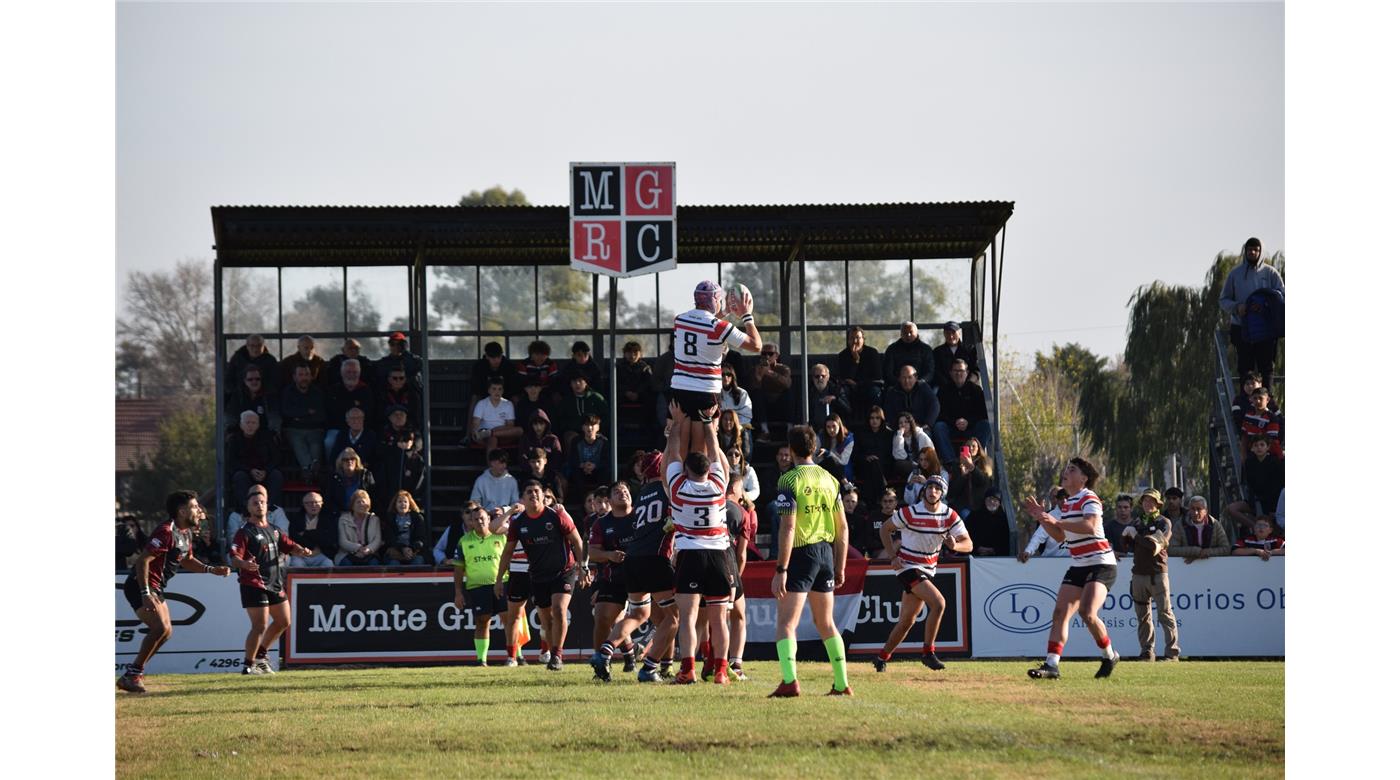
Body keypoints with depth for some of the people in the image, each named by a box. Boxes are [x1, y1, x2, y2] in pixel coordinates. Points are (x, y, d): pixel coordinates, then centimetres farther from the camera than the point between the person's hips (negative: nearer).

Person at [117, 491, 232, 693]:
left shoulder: (186, 533, 11)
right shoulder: (166, 532, -21)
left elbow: (186, 560, 27)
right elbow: (143, 561, -25)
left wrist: (211, 569, 11)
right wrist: (145, 595, -29)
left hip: (156, 587, 10)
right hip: (139, 586, -10)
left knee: (165, 631, 12)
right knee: (160, 627, -21)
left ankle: (135, 671, 21)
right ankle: (132, 676, -16)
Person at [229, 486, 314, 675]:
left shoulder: (274, 530, 15)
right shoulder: (245, 533, -9)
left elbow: (289, 545, 17)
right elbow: (233, 557, -19)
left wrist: (301, 551, -6)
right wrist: (244, 564, -41)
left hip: (275, 583, 8)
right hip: (254, 584, -8)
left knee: (284, 621, 16)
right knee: (260, 626, -12)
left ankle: (261, 653, 31)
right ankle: (249, 665, -2)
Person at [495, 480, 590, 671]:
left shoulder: (556, 515, -11)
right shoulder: (518, 522, -2)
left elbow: (577, 541, -4)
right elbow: (508, 551, 9)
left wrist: (582, 568, -9)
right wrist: (499, 579, 7)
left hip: (564, 571, -4)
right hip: (538, 576, 4)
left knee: (558, 609, -20)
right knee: (547, 618, 6)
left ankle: (557, 654, -15)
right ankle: (551, 654, 19)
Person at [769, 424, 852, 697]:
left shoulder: (790, 480, -11)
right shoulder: (829, 479, 9)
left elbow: (788, 527, -17)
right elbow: (842, 527, 11)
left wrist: (781, 570, -16)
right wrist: (840, 567, 19)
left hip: (801, 553, -6)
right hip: (826, 552, 6)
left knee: (786, 623, -8)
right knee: (825, 622, 18)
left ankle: (790, 681, -24)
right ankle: (842, 683, 17)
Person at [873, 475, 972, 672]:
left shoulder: (950, 516, -4)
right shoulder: (910, 513, -14)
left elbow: (968, 544, -9)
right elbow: (885, 529, 0)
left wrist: (954, 545, -32)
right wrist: (892, 556, -10)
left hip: (928, 570, 5)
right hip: (908, 566, -5)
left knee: (907, 621, 9)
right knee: (938, 602, -24)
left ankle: (882, 657, 25)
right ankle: (928, 652, -16)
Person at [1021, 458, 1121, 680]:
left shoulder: (1088, 499, -11)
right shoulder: (1067, 503, 16)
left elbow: (1091, 526, -30)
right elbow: (1060, 536, 25)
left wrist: (1057, 521, -31)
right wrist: (1041, 517, 13)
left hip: (1101, 564, -9)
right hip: (1078, 567, 9)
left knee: (1087, 612, -22)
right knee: (1060, 613, -5)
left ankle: (1109, 655, 0)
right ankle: (1051, 665, -10)